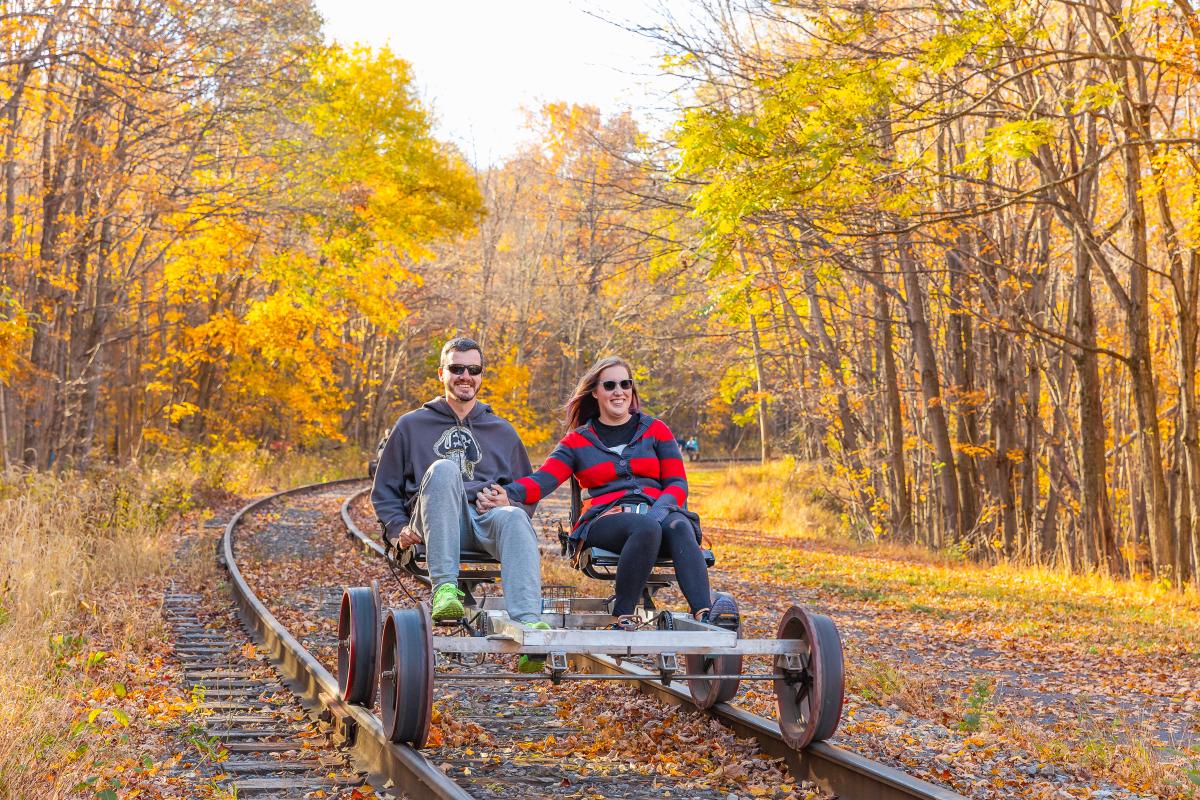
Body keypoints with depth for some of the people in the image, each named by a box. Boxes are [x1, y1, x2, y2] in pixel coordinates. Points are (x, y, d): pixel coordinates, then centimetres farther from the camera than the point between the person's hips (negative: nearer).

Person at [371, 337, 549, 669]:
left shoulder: (503, 432, 28)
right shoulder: (412, 425, 22)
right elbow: (384, 491, 20)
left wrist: (510, 502, 2)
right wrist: (398, 529, 0)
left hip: (487, 519, 1)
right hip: (435, 523, -1)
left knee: (515, 518, -37)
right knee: (444, 469, -35)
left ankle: (528, 625, -58)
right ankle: (444, 589, -45)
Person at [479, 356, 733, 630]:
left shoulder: (656, 430, 18)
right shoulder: (578, 440, 16)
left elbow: (677, 484, 11)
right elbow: (543, 479, 0)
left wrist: (656, 512, -12)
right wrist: (509, 493, -23)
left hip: (659, 512, 2)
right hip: (605, 521, -1)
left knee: (679, 526, -36)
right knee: (646, 528, -38)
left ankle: (704, 614, -55)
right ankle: (622, 617, -32)